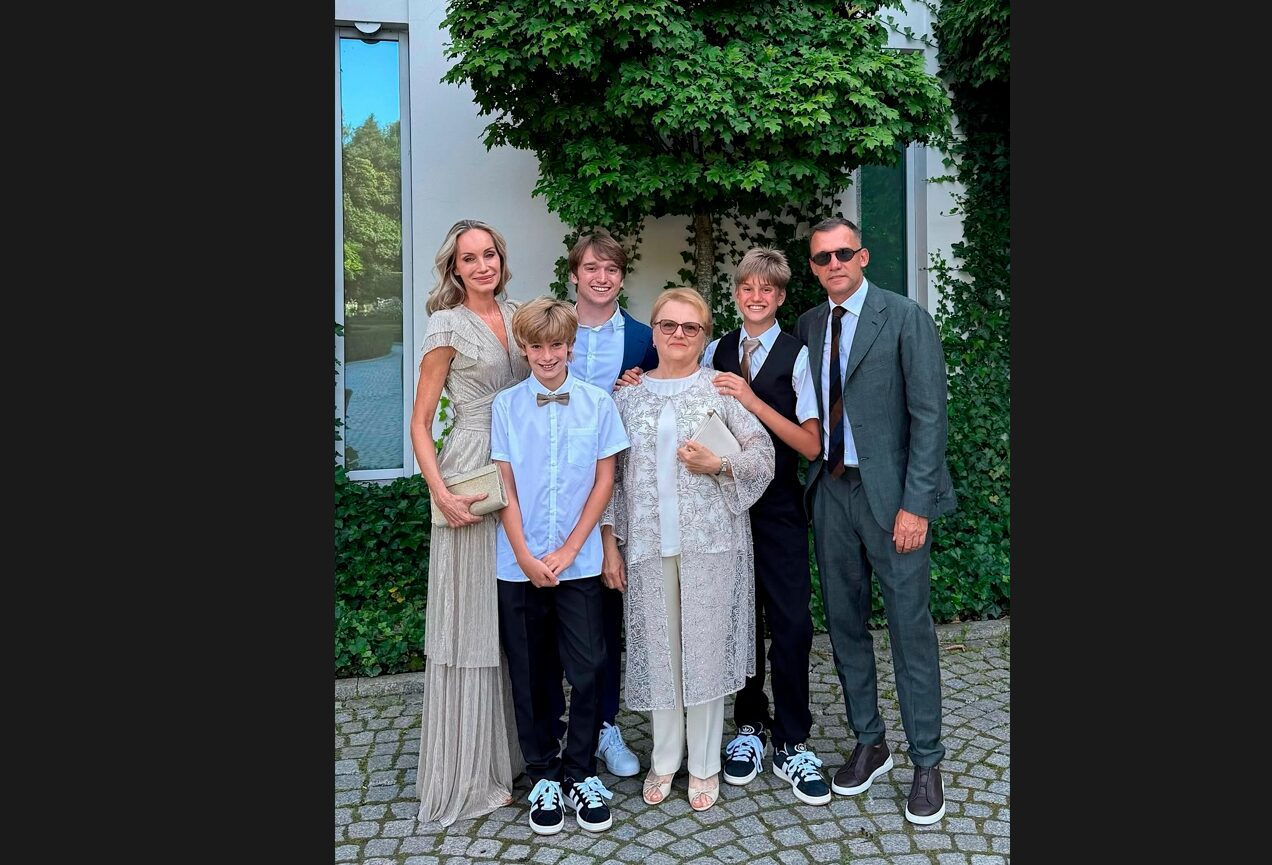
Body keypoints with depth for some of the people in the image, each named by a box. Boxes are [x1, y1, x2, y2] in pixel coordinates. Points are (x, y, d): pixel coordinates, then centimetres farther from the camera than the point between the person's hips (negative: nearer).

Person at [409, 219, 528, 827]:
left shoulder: (516, 314, 11)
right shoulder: (448, 326, -5)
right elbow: (420, 422, -6)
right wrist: (440, 494, -17)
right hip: (472, 477, -6)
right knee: (472, 616, 0)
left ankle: (514, 748, 28)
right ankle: (468, 770, 15)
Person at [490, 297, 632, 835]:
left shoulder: (598, 403, -1)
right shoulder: (505, 406, 0)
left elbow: (604, 481, 0)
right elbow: (503, 486, -1)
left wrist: (567, 551, -6)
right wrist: (525, 557, -8)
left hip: (579, 563, 0)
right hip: (519, 564, 1)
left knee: (587, 669, 3)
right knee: (530, 673, 10)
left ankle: (581, 772, 22)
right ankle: (543, 775, 26)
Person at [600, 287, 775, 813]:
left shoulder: (721, 389, 3)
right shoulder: (627, 396, 8)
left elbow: (763, 455, 3)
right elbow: (611, 474, 7)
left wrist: (719, 464, -15)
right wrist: (609, 542, 2)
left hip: (710, 538, -1)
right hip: (647, 542, 2)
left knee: (706, 646, 4)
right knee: (658, 648, 8)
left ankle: (704, 764, 20)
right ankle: (664, 760, 25)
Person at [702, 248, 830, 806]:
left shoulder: (798, 356, -5)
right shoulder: (716, 352, 7)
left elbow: (811, 445, -10)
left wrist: (753, 401, -19)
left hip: (779, 508, -3)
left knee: (791, 623, -1)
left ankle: (791, 744, 14)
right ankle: (749, 726, 28)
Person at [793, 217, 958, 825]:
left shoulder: (906, 318, -6)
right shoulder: (807, 326, 10)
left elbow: (929, 416, -10)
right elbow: (807, 414, 11)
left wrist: (914, 504, -15)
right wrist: (813, 480, 0)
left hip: (890, 494, -5)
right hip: (830, 492, 5)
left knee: (910, 627, 2)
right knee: (844, 623, 13)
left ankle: (926, 763, 19)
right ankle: (868, 744, 30)